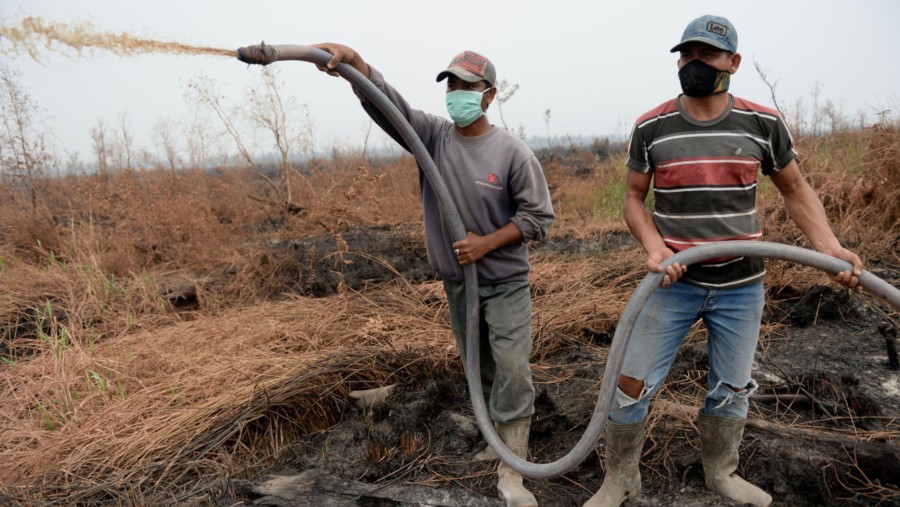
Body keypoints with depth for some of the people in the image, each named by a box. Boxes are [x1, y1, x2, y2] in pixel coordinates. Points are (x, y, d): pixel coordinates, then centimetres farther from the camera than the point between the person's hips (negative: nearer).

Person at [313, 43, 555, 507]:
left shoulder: (512, 153, -13)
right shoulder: (432, 135, -4)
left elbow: (538, 217, -10)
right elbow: (384, 101, -19)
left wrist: (487, 243, -20)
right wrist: (353, 60, -38)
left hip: (505, 282, -3)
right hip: (457, 282, 4)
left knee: (512, 372, -7)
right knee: (478, 368, 17)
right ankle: (501, 431, 40)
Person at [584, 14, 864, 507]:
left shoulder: (763, 124, -4)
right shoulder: (651, 127, -6)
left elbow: (795, 190, 6)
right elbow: (633, 198, 1)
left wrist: (830, 246, -9)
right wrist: (654, 247, -18)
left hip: (741, 286, 2)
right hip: (673, 282, -1)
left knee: (731, 390, 16)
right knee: (632, 384, -1)